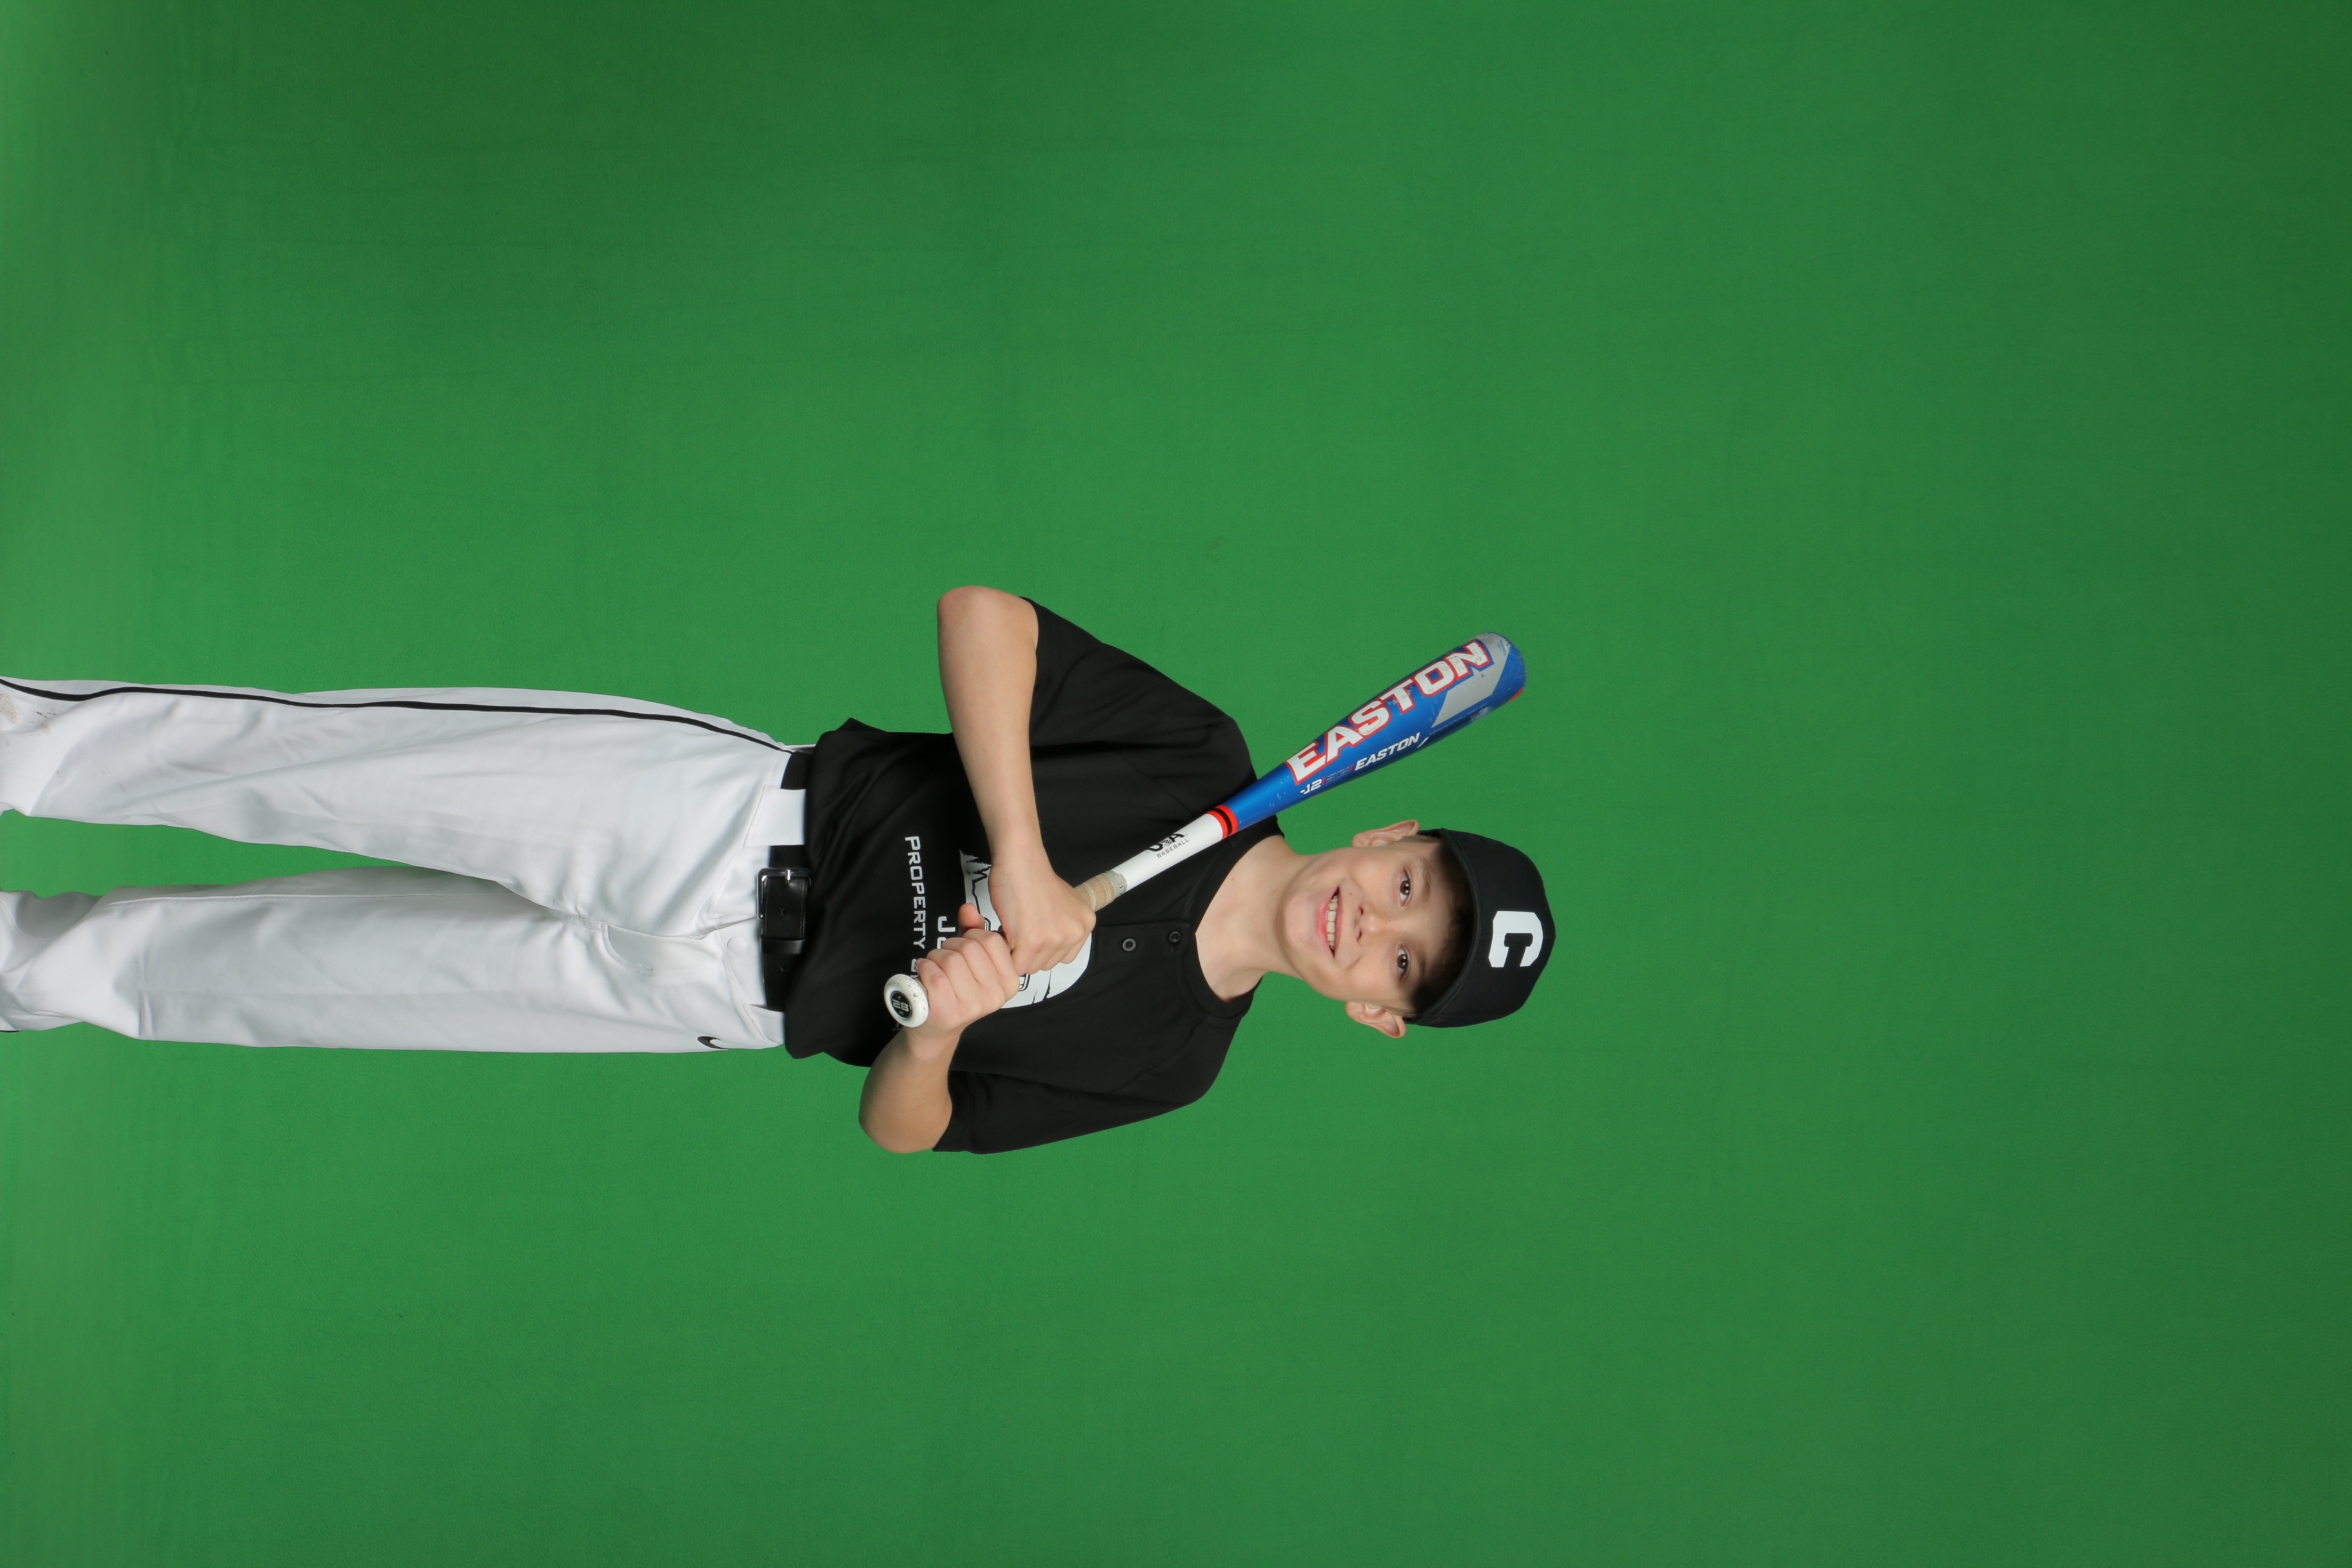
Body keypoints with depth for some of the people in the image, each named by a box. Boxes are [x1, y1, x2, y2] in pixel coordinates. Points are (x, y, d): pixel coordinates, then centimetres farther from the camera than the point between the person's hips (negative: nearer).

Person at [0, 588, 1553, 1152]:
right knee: (304, 755, -11)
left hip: (714, 994, 0)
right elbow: (983, 607, -13)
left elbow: (903, 1127, -1)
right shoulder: (1206, 764, -6)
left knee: (281, 967, 1)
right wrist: (1021, 866, -21)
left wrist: (939, 1029, -24)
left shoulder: (1168, 1068, -3)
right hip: (719, 811, 0)